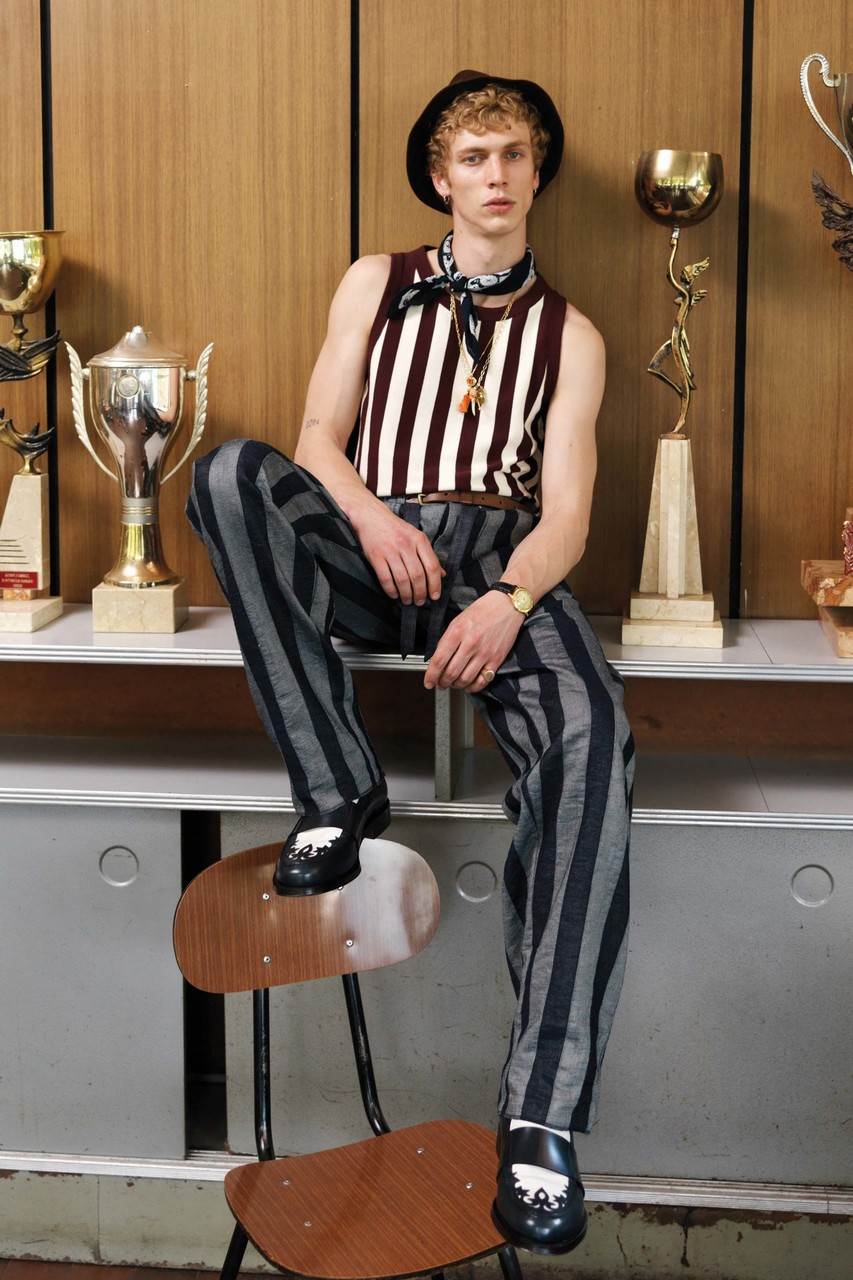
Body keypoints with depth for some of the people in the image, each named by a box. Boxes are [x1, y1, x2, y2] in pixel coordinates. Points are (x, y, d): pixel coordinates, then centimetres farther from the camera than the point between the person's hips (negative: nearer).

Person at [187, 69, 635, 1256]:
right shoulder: (376, 284, 19)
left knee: (590, 735, -34)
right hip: (372, 546, 1)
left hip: (502, 559, -1)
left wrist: (508, 600, -19)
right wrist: (372, 519, -13)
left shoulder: (570, 334, 16)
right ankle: (336, 794, -26)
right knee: (233, 471, -31)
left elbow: (566, 508, 4)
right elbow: (319, 436, 10)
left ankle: (542, 1116, -39)